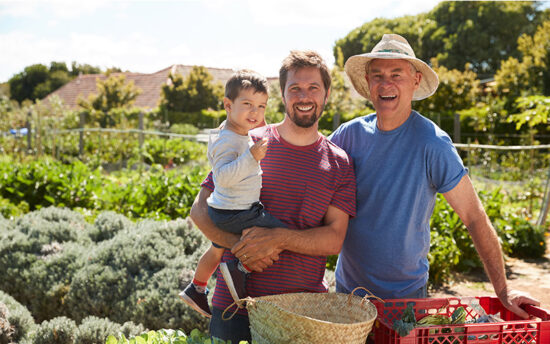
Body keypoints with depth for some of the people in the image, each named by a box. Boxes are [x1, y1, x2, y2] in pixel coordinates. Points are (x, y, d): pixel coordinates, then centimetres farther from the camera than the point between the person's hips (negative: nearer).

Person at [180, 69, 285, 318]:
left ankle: (196, 289, 50)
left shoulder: (240, 135, 9)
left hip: (222, 211, 11)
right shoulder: (227, 141, -24)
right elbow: (224, 176, -36)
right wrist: (251, 157, -44)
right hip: (236, 213, -11)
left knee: (218, 250, 32)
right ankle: (241, 269, -7)